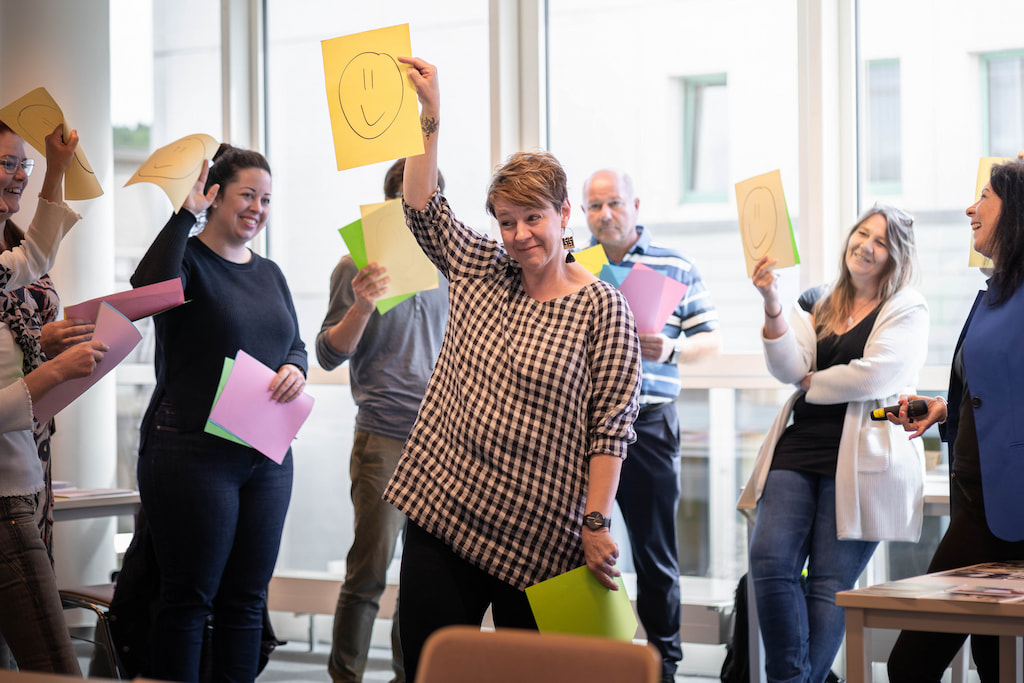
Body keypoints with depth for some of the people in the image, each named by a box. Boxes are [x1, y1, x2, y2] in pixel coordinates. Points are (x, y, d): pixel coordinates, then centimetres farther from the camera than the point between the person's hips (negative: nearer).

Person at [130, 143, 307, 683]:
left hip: (267, 456, 7)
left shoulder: (268, 273, 16)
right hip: (192, 451, -7)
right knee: (187, 598, -2)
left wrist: (294, 369, -3)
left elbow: (295, 344, 20)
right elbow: (151, 288, -28)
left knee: (246, 599, 10)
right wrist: (185, 213, -24)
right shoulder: (188, 259, -6)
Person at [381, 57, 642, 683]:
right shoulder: (480, 272, 11)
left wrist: (596, 524, -12)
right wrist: (431, 116, 2)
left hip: (538, 538, -4)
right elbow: (426, 209, 8)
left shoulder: (602, 307, -5)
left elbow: (611, 424, -8)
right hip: (442, 512, 4)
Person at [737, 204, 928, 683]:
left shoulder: (907, 309, 2)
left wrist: (812, 383, 1)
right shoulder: (817, 303, 17)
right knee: (769, 560, -13)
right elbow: (788, 368, 1)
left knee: (828, 584, -4)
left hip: (863, 459, -4)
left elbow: (874, 374, -12)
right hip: (800, 447, 4)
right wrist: (773, 307, -12)